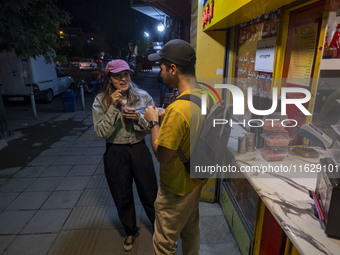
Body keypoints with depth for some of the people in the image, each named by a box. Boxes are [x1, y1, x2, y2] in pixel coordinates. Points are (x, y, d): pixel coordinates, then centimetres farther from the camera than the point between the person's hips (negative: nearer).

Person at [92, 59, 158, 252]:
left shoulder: (143, 97, -5)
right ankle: (131, 232, 44)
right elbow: (101, 132, -12)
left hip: (139, 150, 0)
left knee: (150, 194, 11)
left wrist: (139, 118, -22)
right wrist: (113, 107, -22)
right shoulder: (101, 101, -6)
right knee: (122, 198, 17)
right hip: (115, 154, 1)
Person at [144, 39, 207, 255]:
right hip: (197, 179, 8)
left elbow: (162, 156, -25)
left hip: (177, 187, -8)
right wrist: (165, 118, 3)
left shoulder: (178, 109, -33)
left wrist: (154, 122, -14)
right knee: (191, 230, 29)